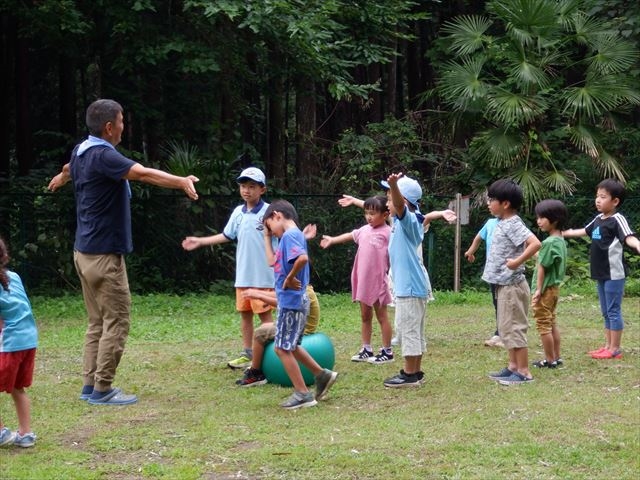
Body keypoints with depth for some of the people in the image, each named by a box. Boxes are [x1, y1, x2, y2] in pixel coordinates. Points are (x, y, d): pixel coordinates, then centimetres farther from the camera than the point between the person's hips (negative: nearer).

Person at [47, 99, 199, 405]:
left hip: (84, 251, 10)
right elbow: (142, 173, -36)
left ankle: (90, 385, 17)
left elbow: (69, 170, 37)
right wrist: (181, 182, -47)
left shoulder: (81, 152, 10)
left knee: (98, 321, 15)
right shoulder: (102, 155, -19)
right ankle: (102, 389, -1)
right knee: (116, 321, -4)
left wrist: (60, 179, 60)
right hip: (104, 253, -10)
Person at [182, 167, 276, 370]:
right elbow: (226, 236, 18)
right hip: (243, 275, 6)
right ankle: (247, 353, 23)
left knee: (264, 314, 0)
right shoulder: (238, 213, 8)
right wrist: (199, 241, 21)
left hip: (263, 275, -6)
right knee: (244, 313, 12)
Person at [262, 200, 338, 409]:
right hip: (293, 300, 10)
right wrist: (267, 237, 23)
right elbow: (273, 261, 24)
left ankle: (303, 394, 3)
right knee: (290, 346, 21)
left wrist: (289, 278, -22)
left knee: (282, 348, -1)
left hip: (291, 301, -10)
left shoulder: (289, 235, -16)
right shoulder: (291, 235, 14)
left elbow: (303, 258, -35)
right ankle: (322, 375, 27)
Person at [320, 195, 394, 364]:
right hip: (363, 281, 7)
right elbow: (350, 236, 24)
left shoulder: (388, 233, -14)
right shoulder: (364, 230, 7)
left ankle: (387, 352, 11)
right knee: (365, 316, 14)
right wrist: (332, 240, 35)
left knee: (381, 316, 3)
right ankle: (366, 350, 23)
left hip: (378, 281, -7)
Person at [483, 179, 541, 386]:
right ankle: (513, 367, 23)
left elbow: (535, 244, -30)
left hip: (511, 285, -10)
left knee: (513, 327, -6)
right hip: (504, 284, 10)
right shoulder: (503, 223, 11)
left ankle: (524, 372, -2)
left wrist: (517, 262, -26)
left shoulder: (513, 224, -18)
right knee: (506, 328, 16)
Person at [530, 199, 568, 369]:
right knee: (552, 323, 17)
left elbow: (542, 267, -18)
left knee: (543, 324, 0)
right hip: (554, 287, 9)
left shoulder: (549, 243, -21)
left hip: (545, 289, -9)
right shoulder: (561, 241, 7)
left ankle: (550, 360, 5)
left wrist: (538, 290, -15)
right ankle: (556, 357, 22)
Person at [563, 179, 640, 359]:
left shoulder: (617, 219, -14)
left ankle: (615, 349, 0)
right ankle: (607, 346, 21)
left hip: (614, 274, -9)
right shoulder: (598, 219, 11)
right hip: (601, 274, 9)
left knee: (614, 311, -4)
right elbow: (584, 231, 29)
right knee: (606, 312, 14)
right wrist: (563, 233, 41)